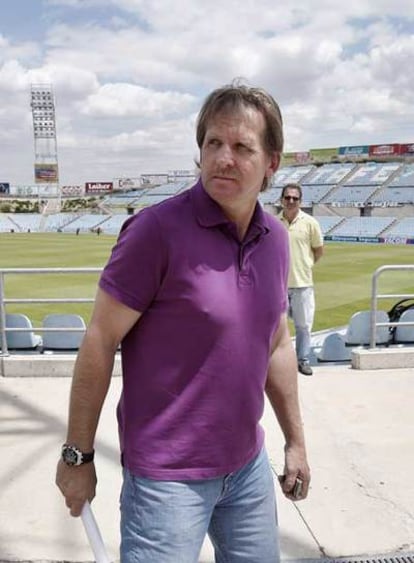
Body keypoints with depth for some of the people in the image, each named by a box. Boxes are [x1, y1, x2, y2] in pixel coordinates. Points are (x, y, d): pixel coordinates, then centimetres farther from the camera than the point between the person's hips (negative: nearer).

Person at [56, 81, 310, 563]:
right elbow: (99, 342, -14)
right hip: (168, 474, -6)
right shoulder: (158, 230, -18)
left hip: (249, 465, 6)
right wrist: (77, 455, -9)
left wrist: (295, 440, 15)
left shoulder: (276, 238, 2)